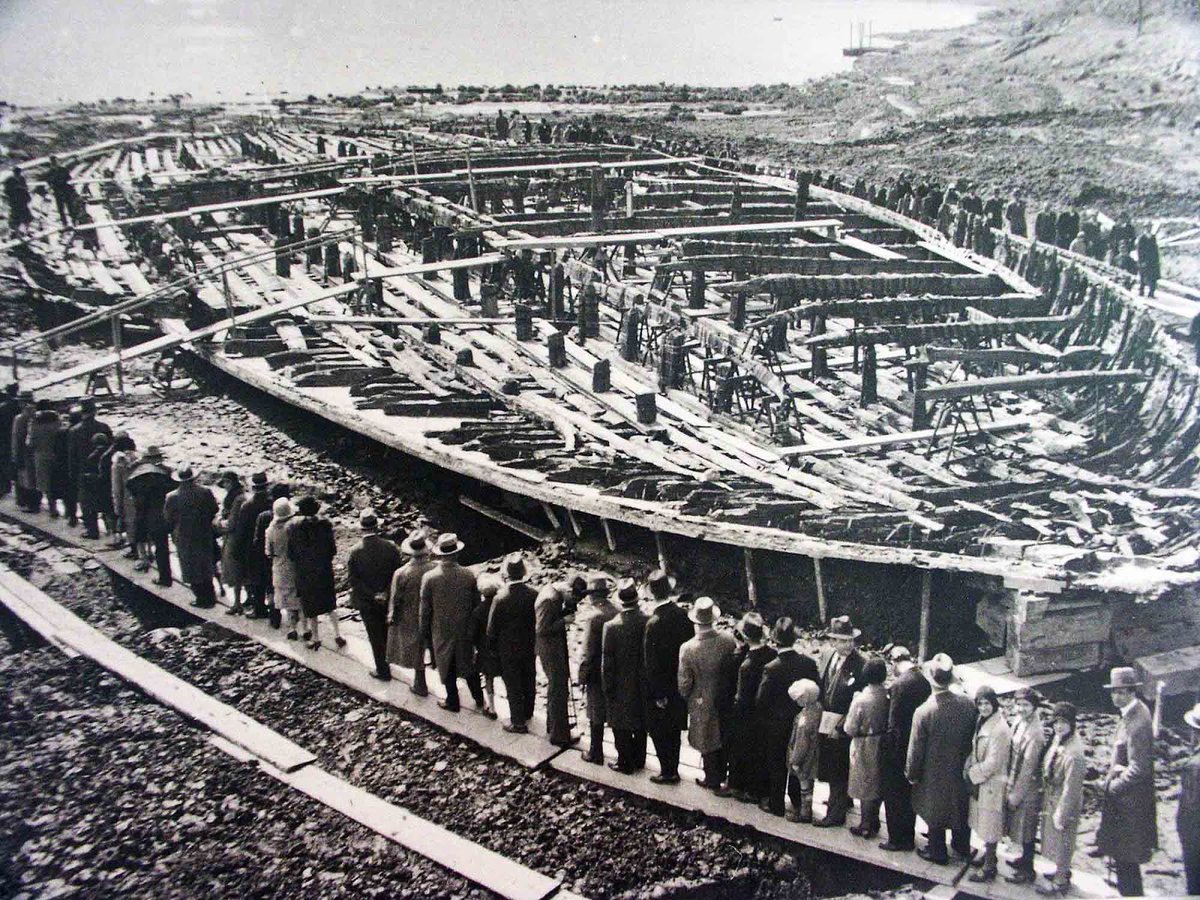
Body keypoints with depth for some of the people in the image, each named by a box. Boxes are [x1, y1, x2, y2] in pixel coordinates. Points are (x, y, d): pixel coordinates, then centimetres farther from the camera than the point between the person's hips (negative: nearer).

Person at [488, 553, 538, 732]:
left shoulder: (500, 598, -24)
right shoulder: (534, 594, -16)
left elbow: (492, 630, -13)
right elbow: (539, 622, -5)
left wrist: (493, 649, 4)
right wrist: (535, 643, 10)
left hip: (509, 650, -4)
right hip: (530, 647, 4)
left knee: (513, 686, 10)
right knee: (529, 681, 22)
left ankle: (518, 723, 20)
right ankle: (527, 713, 42)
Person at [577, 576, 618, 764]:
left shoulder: (594, 618, -21)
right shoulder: (618, 613, -5)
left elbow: (587, 653, -18)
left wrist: (581, 677, -7)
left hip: (598, 675, -5)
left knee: (596, 717, 9)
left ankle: (595, 754, 20)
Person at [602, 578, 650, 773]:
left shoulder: (611, 627, -24)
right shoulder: (648, 621, -16)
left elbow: (607, 664, -16)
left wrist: (608, 690, -3)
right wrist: (648, 681, 9)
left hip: (621, 686, -3)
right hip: (643, 684, 4)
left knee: (622, 728, 14)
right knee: (640, 724, 21)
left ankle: (625, 763, 28)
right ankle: (639, 760, 36)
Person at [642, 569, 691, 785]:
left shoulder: (654, 623, -26)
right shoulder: (682, 615, -9)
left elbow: (653, 663, -21)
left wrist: (658, 694, -11)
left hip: (662, 688, -6)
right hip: (680, 684, 6)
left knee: (659, 732, 12)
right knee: (674, 729, 21)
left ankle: (668, 772, 22)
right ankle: (673, 768, 34)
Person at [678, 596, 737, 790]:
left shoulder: (687, 649, -27)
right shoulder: (729, 640, -21)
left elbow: (684, 683, -17)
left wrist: (685, 698, 5)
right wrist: (730, 690, 10)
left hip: (703, 704, -3)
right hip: (726, 700, 3)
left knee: (708, 744, 17)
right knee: (725, 738, 25)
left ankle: (712, 780, 33)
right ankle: (723, 773, 43)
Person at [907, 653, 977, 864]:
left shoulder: (923, 712, -28)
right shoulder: (968, 704, -18)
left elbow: (915, 749, -18)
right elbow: (973, 737, -3)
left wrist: (911, 774, -3)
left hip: (935, 773, -3)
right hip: (961, 768, 4)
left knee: (935, 811, 16)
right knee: (960, 806, 24)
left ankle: (938, 852, 32)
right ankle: (962, 846, 43)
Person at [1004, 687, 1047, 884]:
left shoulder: (1035, 734, -26)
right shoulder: (1018, 723, -1)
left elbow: (1028, 768, -22)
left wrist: (1016, 794, -16)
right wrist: (1010, 788, 11)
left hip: (1027, 789, -8)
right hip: (1014, 783, 8)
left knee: (1025, 830, 7)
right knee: (1019, 826, 23)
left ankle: (1027, 872, 23)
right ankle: (1025, 859, 42)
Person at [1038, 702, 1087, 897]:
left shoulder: (1074, 754, -31)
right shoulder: (1058, 739, -5)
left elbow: (1071, 788, -24)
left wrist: (1060, 815, -18)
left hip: (1062, 803, -8)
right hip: (1051, 799, 8)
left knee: (1060, 842, 10)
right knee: (1055, 840, 24)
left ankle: (1060, 882, 28)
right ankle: (1063, 871, 44)